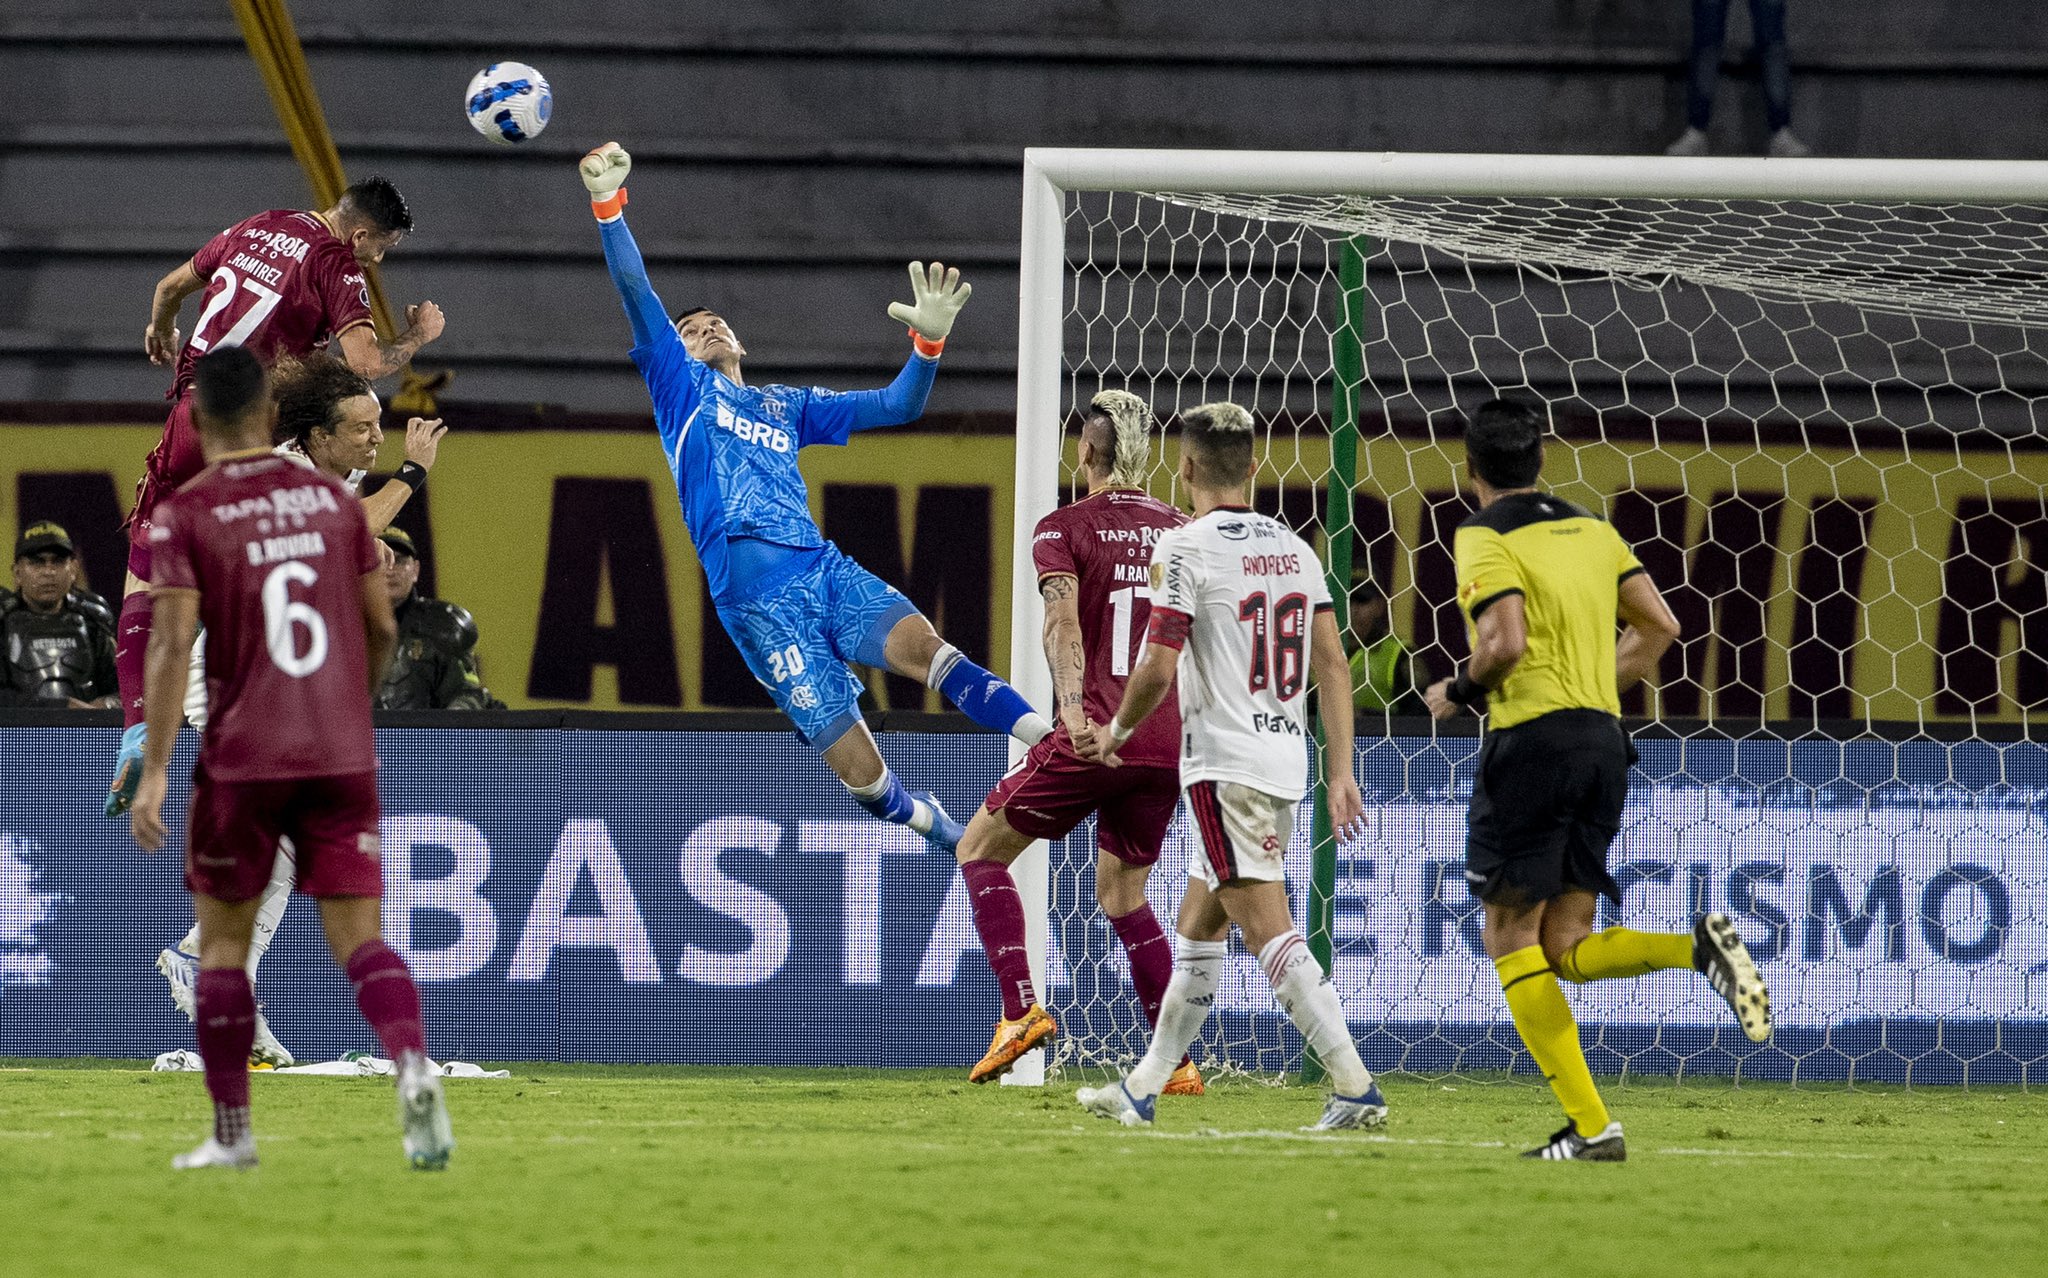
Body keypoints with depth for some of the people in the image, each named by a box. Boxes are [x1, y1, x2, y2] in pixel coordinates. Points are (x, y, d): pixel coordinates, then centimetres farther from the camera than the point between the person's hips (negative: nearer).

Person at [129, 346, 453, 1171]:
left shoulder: (185, 516, -5)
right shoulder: (332, 499, 7)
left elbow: (172, 645, -13)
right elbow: (382, 629, 11)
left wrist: (153, 772, -13)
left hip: (242, 761, -2)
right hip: (342, 757, 2)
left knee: (222, 940, 13)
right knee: (359, 938, -1)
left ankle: (232, 1134, 14)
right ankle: (413, 1065, -29)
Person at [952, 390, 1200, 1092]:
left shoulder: (1064, 527, -2)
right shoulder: (1182, 532, 11)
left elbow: (1063, 620, -18)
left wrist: (1073, 709, -32)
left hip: (1096, 736, -5)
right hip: (1167, 744, 5)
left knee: (979, 849, 10)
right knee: (1123, 894, 19)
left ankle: (1021, 1009, -5)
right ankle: (1177, 1060, 12)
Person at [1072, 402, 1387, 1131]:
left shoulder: (1185, 548, -10)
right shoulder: (1293, 549, 10)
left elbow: (1157, 669, -14)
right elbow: (1332, 666, 7)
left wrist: (1118, 733, 4)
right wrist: (1341, 771, 10)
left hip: (1225, 762, -8)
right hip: (1287, 759, 8)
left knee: (1269, 932, -10)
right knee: (1196, 927, 17)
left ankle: (1356, 1087, -20)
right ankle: (1143, 1090, 24)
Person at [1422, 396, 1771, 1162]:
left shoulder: (1485, 538, -6)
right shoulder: (1592, 529, 16)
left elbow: (1507, 642, -18)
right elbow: (1659, 625, 13)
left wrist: (1458, 693, 0)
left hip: (1532, 735, -7)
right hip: (1603, 740, 7)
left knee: (1511, 941, -1)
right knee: (1568, 947, 11)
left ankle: (1591, 1127, -10)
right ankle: (1699, 946, -17)